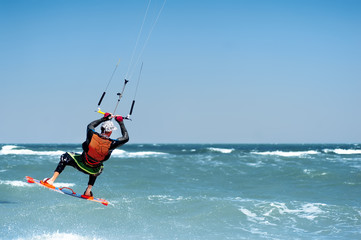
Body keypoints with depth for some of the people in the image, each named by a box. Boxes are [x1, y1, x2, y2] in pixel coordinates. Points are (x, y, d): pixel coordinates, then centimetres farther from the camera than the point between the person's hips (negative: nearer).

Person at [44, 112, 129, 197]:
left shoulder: (92, 135, -19)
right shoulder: (111, 144, -22)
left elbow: (90, 125, 8)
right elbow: (126, 138, -4)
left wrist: (104, 118, 15)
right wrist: (121, 122, 4)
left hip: (80, 164, 0)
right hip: (93, 171, 0)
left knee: (65, 157, 26)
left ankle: (52, 179, 17)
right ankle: (88, 191, 28)